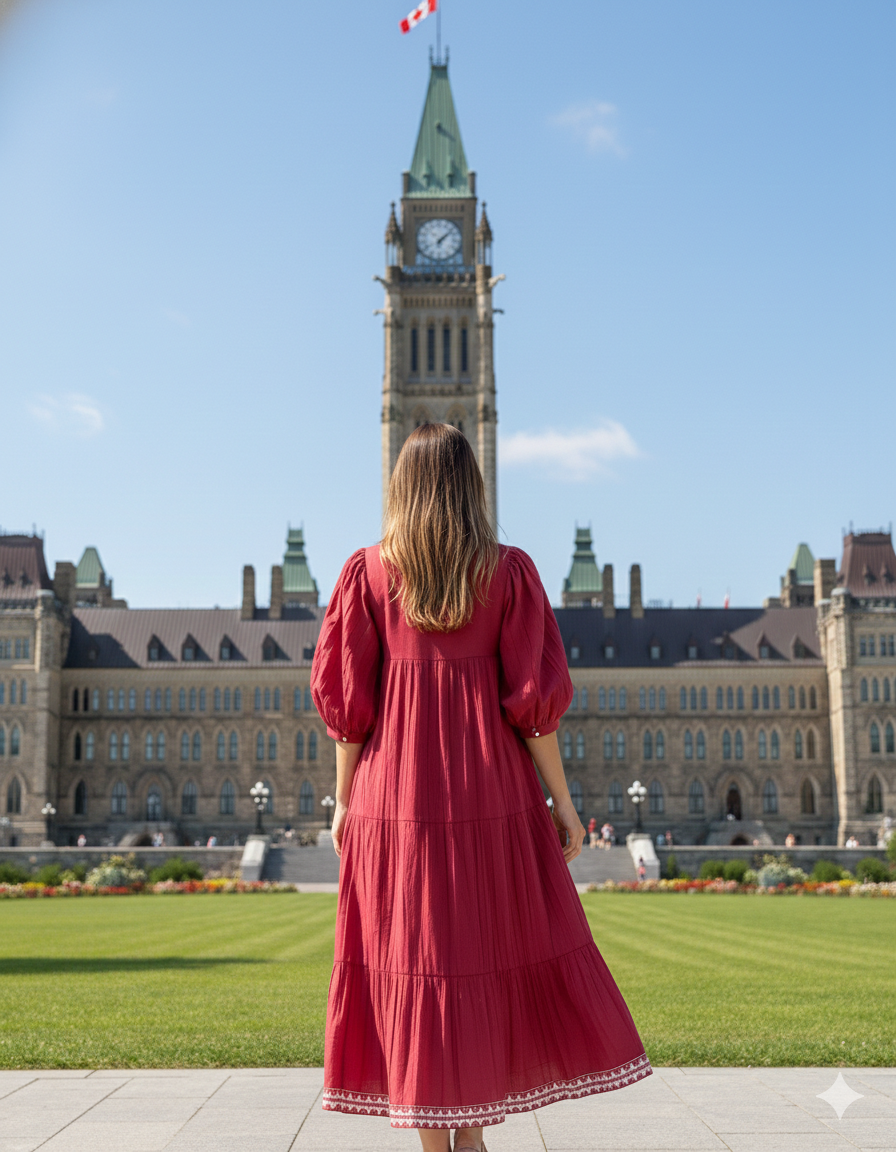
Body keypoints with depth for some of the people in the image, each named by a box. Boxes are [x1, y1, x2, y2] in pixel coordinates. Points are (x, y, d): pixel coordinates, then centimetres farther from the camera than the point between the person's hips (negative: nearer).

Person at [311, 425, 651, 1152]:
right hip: (490, 791, -1)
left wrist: (344, 799, 8)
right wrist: (561, 800, 1)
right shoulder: (509, 572, -2)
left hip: (394, 792, 1)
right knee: (500, 949, 13)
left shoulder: (368, 573, 1)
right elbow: (535, 696, -5)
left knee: (410, 961, 6)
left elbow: (343, 697, 0)